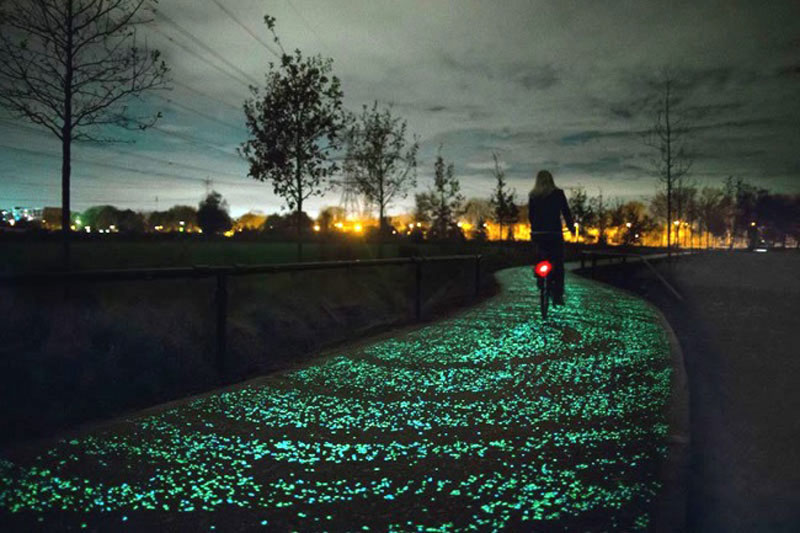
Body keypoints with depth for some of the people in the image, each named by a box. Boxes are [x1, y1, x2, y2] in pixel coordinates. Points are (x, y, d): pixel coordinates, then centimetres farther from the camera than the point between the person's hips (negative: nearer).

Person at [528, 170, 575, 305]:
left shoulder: (532, 196, 6)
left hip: (537, 234, 3)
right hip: (554, 233, -3)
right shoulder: (558, 194, -1)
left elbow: (530, 215, 11)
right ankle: (557, 296, -1)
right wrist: (571, 228, 14)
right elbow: (566, 212, 0)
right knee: (558, 265, 4)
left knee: (544, 258, 27)